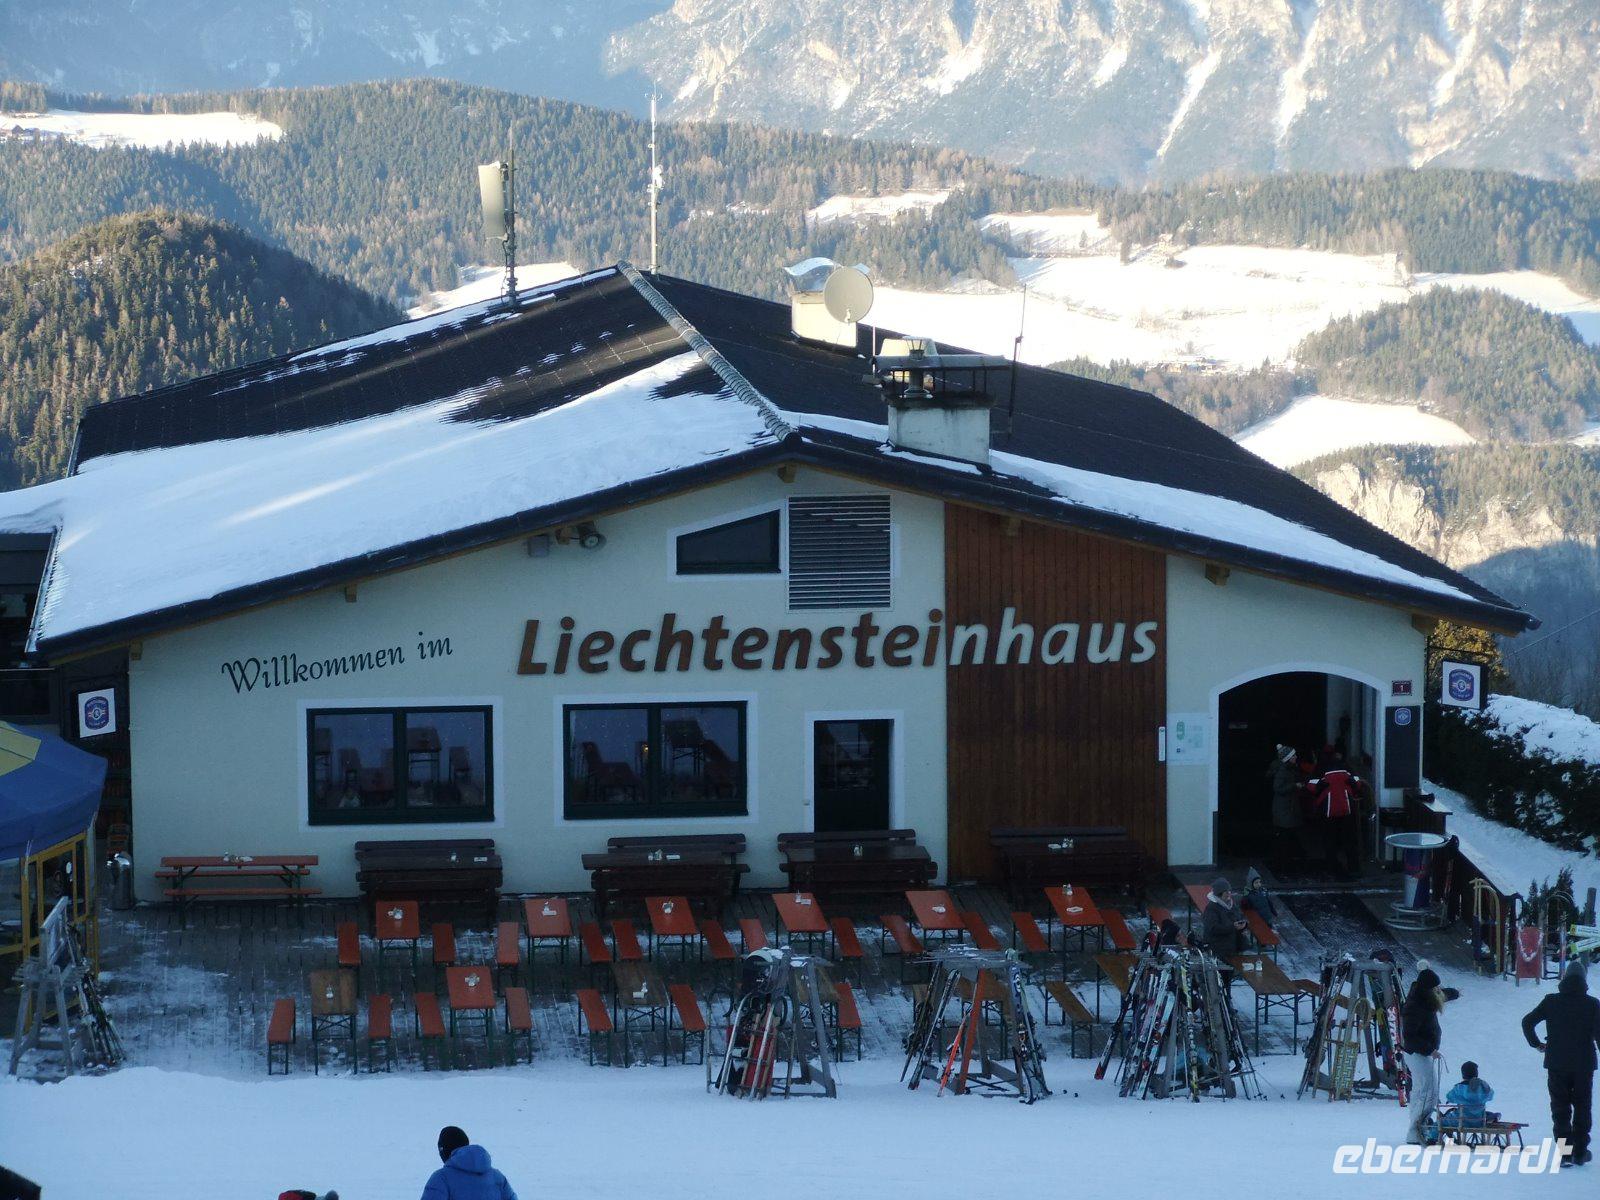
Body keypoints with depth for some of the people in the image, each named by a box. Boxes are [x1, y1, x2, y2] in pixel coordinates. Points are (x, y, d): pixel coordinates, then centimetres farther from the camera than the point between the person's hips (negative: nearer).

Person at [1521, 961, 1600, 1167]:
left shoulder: (1551, 1002, -2)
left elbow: (1527, 1022, -3)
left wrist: (1536, 1043, 10)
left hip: (1556, 1064, 1)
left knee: (1560, 1109, 8)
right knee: (1582, 1108, 13)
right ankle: (1579, 1152, 12)